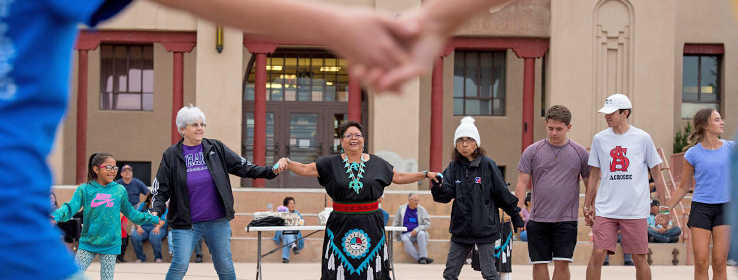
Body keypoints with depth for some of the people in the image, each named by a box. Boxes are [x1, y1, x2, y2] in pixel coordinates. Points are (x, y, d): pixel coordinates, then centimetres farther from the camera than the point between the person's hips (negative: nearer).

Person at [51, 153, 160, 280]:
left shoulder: (119, 190, 4)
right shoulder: (84, 189, -1)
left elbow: (131, 213, 15)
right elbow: (70, 208, -9)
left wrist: (152, 218, 16)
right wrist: (56, 216, -29)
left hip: (110, 244, 1)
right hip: (88, 242, -1)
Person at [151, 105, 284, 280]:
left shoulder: (216, 148, 4)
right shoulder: (171, 155, 0)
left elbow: (242, 167, 5)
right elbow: (161, 189, 2)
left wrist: (270, 172, -8)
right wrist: (156, 211, -15)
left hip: (218, 222, 2)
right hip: (185, 224, -2)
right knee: (180, 265, -10)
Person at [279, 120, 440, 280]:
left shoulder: (377, 163, 9)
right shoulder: (331, 163, 4)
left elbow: (399, 177, 17)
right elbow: (304, 169, 0)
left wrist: (425, 175, 13)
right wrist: (286, 163, -17)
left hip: (370, 226, 1)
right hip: (341, 226, -1)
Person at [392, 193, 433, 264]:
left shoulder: (421, 209, 7)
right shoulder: (401, 209, 9)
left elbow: (427, 224, 2)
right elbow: (395, 223, 14)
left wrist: (416, 230, -13)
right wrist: (393, 234, -1)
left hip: (417, 232, 0)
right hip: (406, 233, 0)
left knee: (421, 233, -35)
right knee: (405, 240, -35)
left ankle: (423, 257, -34)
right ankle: (419, 258, -35)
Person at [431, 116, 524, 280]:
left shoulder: (487, 164, -7)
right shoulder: (454, 167, 4)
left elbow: (502, 193, -3)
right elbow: (446, 195, -6)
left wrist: (516, 217, 0)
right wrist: (438, 187, -28)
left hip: (485, 228, -4)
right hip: (461, 228, 4)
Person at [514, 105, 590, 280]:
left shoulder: (580, 153, 3)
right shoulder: (532, 151, 3)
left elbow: (590, 184, 9)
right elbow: (522, 183, 2)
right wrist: (518, 210, -8)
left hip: (566, 220, -1)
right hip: (538, 219, 1)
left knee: (562, 264, -6)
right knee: (539, 264, 5)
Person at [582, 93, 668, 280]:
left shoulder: (642, 138, 0)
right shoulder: (599, 139, 6)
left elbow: (656, 174, 7)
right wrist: (587, 206, 12)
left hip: (636, 211, -1)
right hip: (605, 209, 2)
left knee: (639, 258, 3)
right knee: (597, 254, -8)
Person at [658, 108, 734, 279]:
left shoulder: (730, 148, 5)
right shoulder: (693, 154, 0)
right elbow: (683, 187, 8)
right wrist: (667, 209, 7)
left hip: (724, 207, 1)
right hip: (701, 208, -1)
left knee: (720, 262, -2)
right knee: (701, 262, -6)